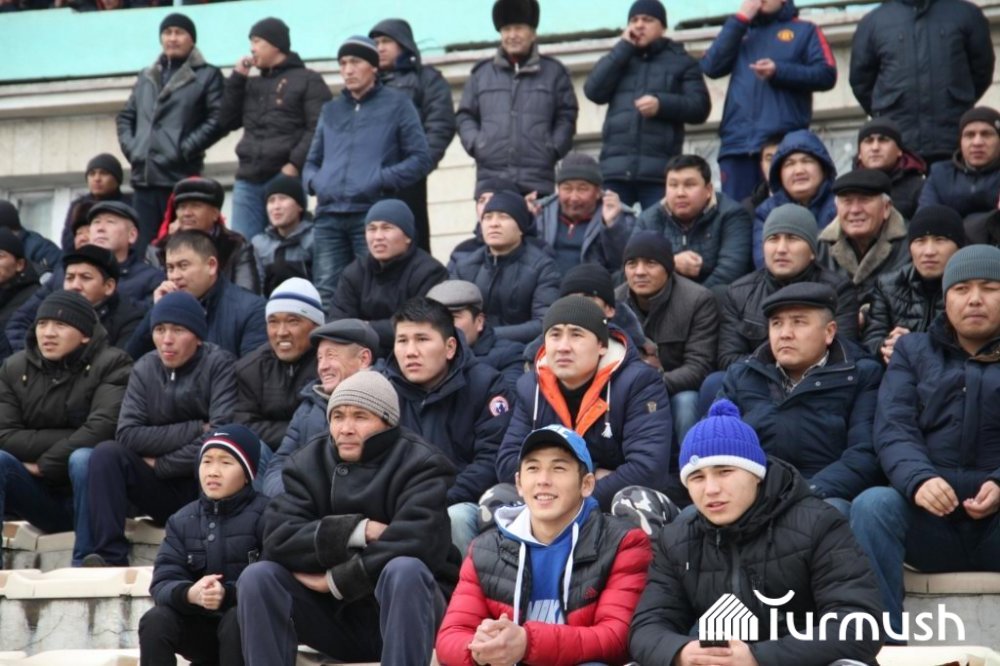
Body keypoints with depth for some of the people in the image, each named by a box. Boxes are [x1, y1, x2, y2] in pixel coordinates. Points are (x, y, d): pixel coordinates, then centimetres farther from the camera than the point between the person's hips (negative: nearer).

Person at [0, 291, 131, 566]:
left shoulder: (111, 365, -6)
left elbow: (102, 428, -20)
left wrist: (44, 465, -14)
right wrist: (71, 438, -14)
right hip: (41, 496, 3)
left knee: (83, 458, -33)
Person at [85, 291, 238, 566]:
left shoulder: (220, 365, -9)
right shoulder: (145, 369, 4)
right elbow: (127, 434, -9)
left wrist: (160, 465, -12)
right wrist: (195, 430, -17)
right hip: (164, 492, 4)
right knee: (106, 453, -19)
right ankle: (111, 559, -26)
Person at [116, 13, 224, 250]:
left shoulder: (208, 75, 6)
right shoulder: (146, 76, 23)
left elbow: (218, 120, -5)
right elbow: (125, 117, 26)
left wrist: (184, 150, -12)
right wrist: (130, 147, 7)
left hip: (181, 178, -5)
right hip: (143, 177, 5)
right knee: (142, 250, 2)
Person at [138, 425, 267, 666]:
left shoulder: (265, 514, -9)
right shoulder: (182, 520, 5)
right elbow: (163, 582, -6)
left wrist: (228, 594, -34)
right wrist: (189, 594, -30)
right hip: (201, 624, 4)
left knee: (237, 619, -35)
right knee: (155, 620, -22)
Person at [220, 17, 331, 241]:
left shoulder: (307, 80, 3)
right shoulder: (251, 84, 24)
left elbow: (318, 130, -7)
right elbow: (227, 122, 17)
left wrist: (295, 164, -17)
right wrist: (237, 78, 12)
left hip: (285, 179, -6)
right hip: (247, 181, 6)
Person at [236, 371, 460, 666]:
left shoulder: (420, 464, -8)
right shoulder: (309, 463, 3)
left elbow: (417, 543, -25)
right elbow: (279, 540, -13)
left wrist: (338, 580, -18)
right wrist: (357, 530, -23)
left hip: (405, 611, -4)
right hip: (336, 615, 4)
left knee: (404, 570, -35)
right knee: (257, 577, -18)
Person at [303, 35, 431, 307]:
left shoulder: (396, 103, 9)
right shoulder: (330, 109, 23)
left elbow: (420, 159, 2)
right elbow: (312, 161, 27)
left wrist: (380, 180, -10)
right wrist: (314, 180, 4)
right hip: (328, 216, 4)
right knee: (326, 294, -2)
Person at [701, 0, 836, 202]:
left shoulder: (804, 31, 17)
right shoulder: (740, 32, 24)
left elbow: (827, 75, 3)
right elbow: (711, 67, 7)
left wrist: (780, 71, -9)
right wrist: (740, 20, 5)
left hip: (784, 141, -3)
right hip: (737, 142, 3)